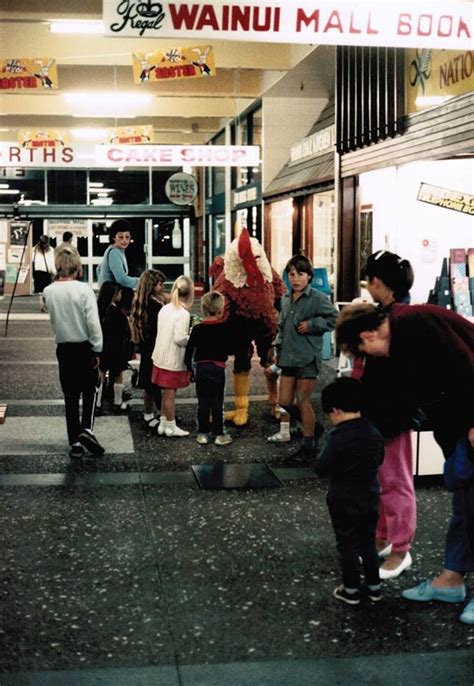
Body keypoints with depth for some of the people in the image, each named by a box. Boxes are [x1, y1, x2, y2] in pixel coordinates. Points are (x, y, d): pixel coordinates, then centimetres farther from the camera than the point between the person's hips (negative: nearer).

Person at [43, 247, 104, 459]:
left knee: (70, 396, 10)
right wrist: (97, 350, -9)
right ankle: (86, 429, -6)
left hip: (63, 348, 3)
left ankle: (75, 443, 10)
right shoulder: (83, 289, -15)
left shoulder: (48, 291, -4)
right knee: (89, 390, 14)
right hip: (84, 347, -3)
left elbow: (53, 319, 6)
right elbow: (93, 322, -16)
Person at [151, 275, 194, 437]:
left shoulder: (164, 309, 4)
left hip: (161, 357, 7)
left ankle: (163, 424, 26)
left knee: (166, 393, 18)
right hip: (174, 361, -7)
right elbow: (180, 339, -23)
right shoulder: (183, 314, -18)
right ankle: (171, 427, 15)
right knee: (170, 394, 4)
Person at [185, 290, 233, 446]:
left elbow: (189, 350, -1)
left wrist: (189, 368, 10)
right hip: (218, 368, -2)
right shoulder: (224, 328, -7)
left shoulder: (197, 329, -2)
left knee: (203, 402, 9)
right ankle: (219, 434, 9)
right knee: (217, 402, 5)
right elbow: (229, 350, -2)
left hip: (201, 367, 2)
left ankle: (202, 433, 14)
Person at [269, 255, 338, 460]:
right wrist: (278, 347, 16)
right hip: (288, 358, 6)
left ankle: (309, 444, 8)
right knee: (284, 401, 7)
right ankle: (284, 432, 30)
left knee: (303, 402, -2)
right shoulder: (286, 299, 13)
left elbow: (334, 318, -8)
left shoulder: (318, 298, -8)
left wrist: (312, 324, -15)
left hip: (308, 358, -6)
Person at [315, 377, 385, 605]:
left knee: (347, 545, 8)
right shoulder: (374, 433, -3)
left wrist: (324, 454, -2)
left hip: (343, 502, -6)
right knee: (368, 542, 18)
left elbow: (321, 468, -19)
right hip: (370, 500, 6)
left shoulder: (338, 437, -23)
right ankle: (374, 586, 26)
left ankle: (351, 590, 17)